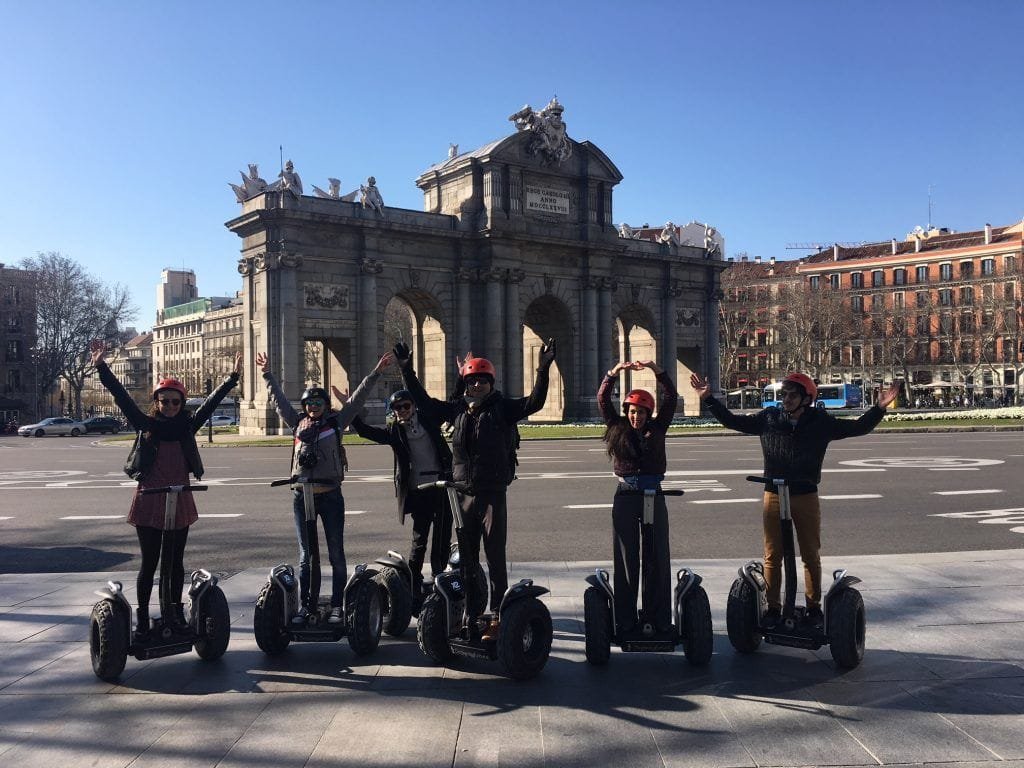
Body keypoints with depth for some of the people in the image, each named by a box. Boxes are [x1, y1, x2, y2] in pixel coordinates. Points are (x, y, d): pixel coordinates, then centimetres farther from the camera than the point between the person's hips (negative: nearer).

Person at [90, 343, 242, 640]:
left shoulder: (187, 426, 3)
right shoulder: (146, 425, -1)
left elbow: (212, 401, 4)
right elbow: (121, 396, -6)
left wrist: (234, 377, 2)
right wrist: (101, 367, -12)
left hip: (179, 503, 2)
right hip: (148, 502, -2)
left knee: (175, 562, 12)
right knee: (149, 563, 3)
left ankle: (174, 613, 24)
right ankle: (142, 619, 14)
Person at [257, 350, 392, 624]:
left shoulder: (336, 421, 3)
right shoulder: (297, 423, 10)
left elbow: (357, 398, 0)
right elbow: (278, 399, 20)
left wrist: (376, 372, -4)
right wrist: (267, 375, 26)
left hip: (330, 496, -3)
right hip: (302, 496, 3)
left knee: (336, 554, 2)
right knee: (306, 555, 9)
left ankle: (337, 606, 9)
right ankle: (307, 606, 16)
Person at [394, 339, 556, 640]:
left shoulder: (502, 408, -4)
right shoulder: (457, 409, 7)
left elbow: (533, 402, -16)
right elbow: (424, 402, 17)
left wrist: (543, 369, -27)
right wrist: (407, 371, 14)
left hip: (493, 494, -5)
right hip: (464, 494, 5)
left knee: (495, 558, 1)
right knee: (466, 559, 12)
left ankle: (496, 617, 8)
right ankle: (471, 614, 24)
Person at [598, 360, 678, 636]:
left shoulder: (657, 429, 4)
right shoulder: (617, 428, 3)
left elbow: (671, 398, -2)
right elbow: (602, 400, -4)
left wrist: (656, 370, -12)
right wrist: (614, 373, -14)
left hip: (653, 497, 1)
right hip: (625, 498, 0)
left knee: (659, 559, 4)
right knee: (626, 560, 5)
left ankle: (660, 619, 12)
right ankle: (626, 621, 10)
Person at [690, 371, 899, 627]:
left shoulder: (820, 422, -2)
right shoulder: (769, 418, 0)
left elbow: (859, 427, 2)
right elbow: (732, 421, 5)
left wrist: (879, 408, -11)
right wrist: (708, 399, 0)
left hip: (806, 496, 0)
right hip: (774, 495, 1)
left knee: (811, 555, 9)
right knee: (772, 556, 5)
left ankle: (813, 607, 22)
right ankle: (772, 608, 15)